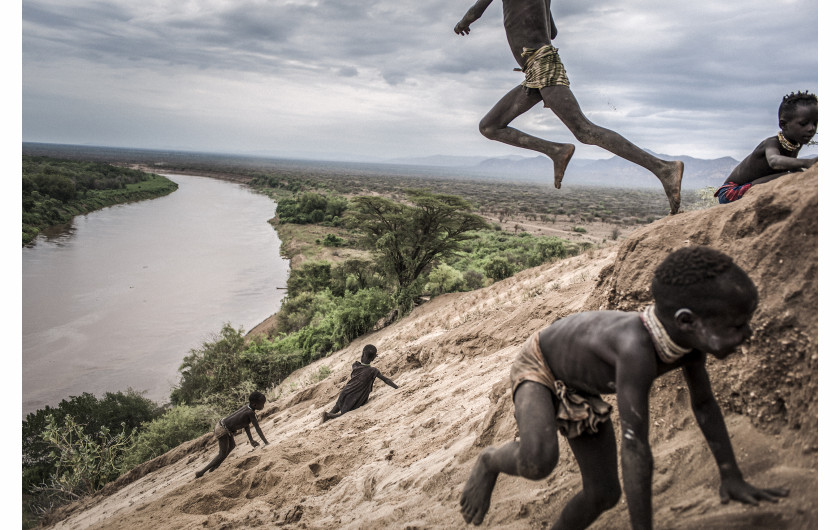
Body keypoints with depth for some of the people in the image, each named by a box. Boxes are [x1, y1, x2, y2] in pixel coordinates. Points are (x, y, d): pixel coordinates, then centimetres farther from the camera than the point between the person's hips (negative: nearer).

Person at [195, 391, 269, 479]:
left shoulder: (246, 407, 0)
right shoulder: (250, 413, -25)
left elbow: (246, 425, 7)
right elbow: (257, 429, -23)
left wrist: (251, 440, 8)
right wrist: (266, 442, -18)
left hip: (222, 425, 9)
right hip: (222, 430, -9)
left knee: (232, 446, 27)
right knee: (222, 454, 3)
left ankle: (214, 468, 38)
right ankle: (201, 472, 8)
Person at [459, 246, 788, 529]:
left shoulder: (691, 336, -20)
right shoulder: (636, 348, -45)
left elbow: (704, 404, -2)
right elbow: (635, 447, -42)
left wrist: (731, 478, -1)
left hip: (582, 390, 7)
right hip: (537, 368, -7)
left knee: (604, 494, 3)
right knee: (539, 460, -34)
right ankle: (490, 461, 0)